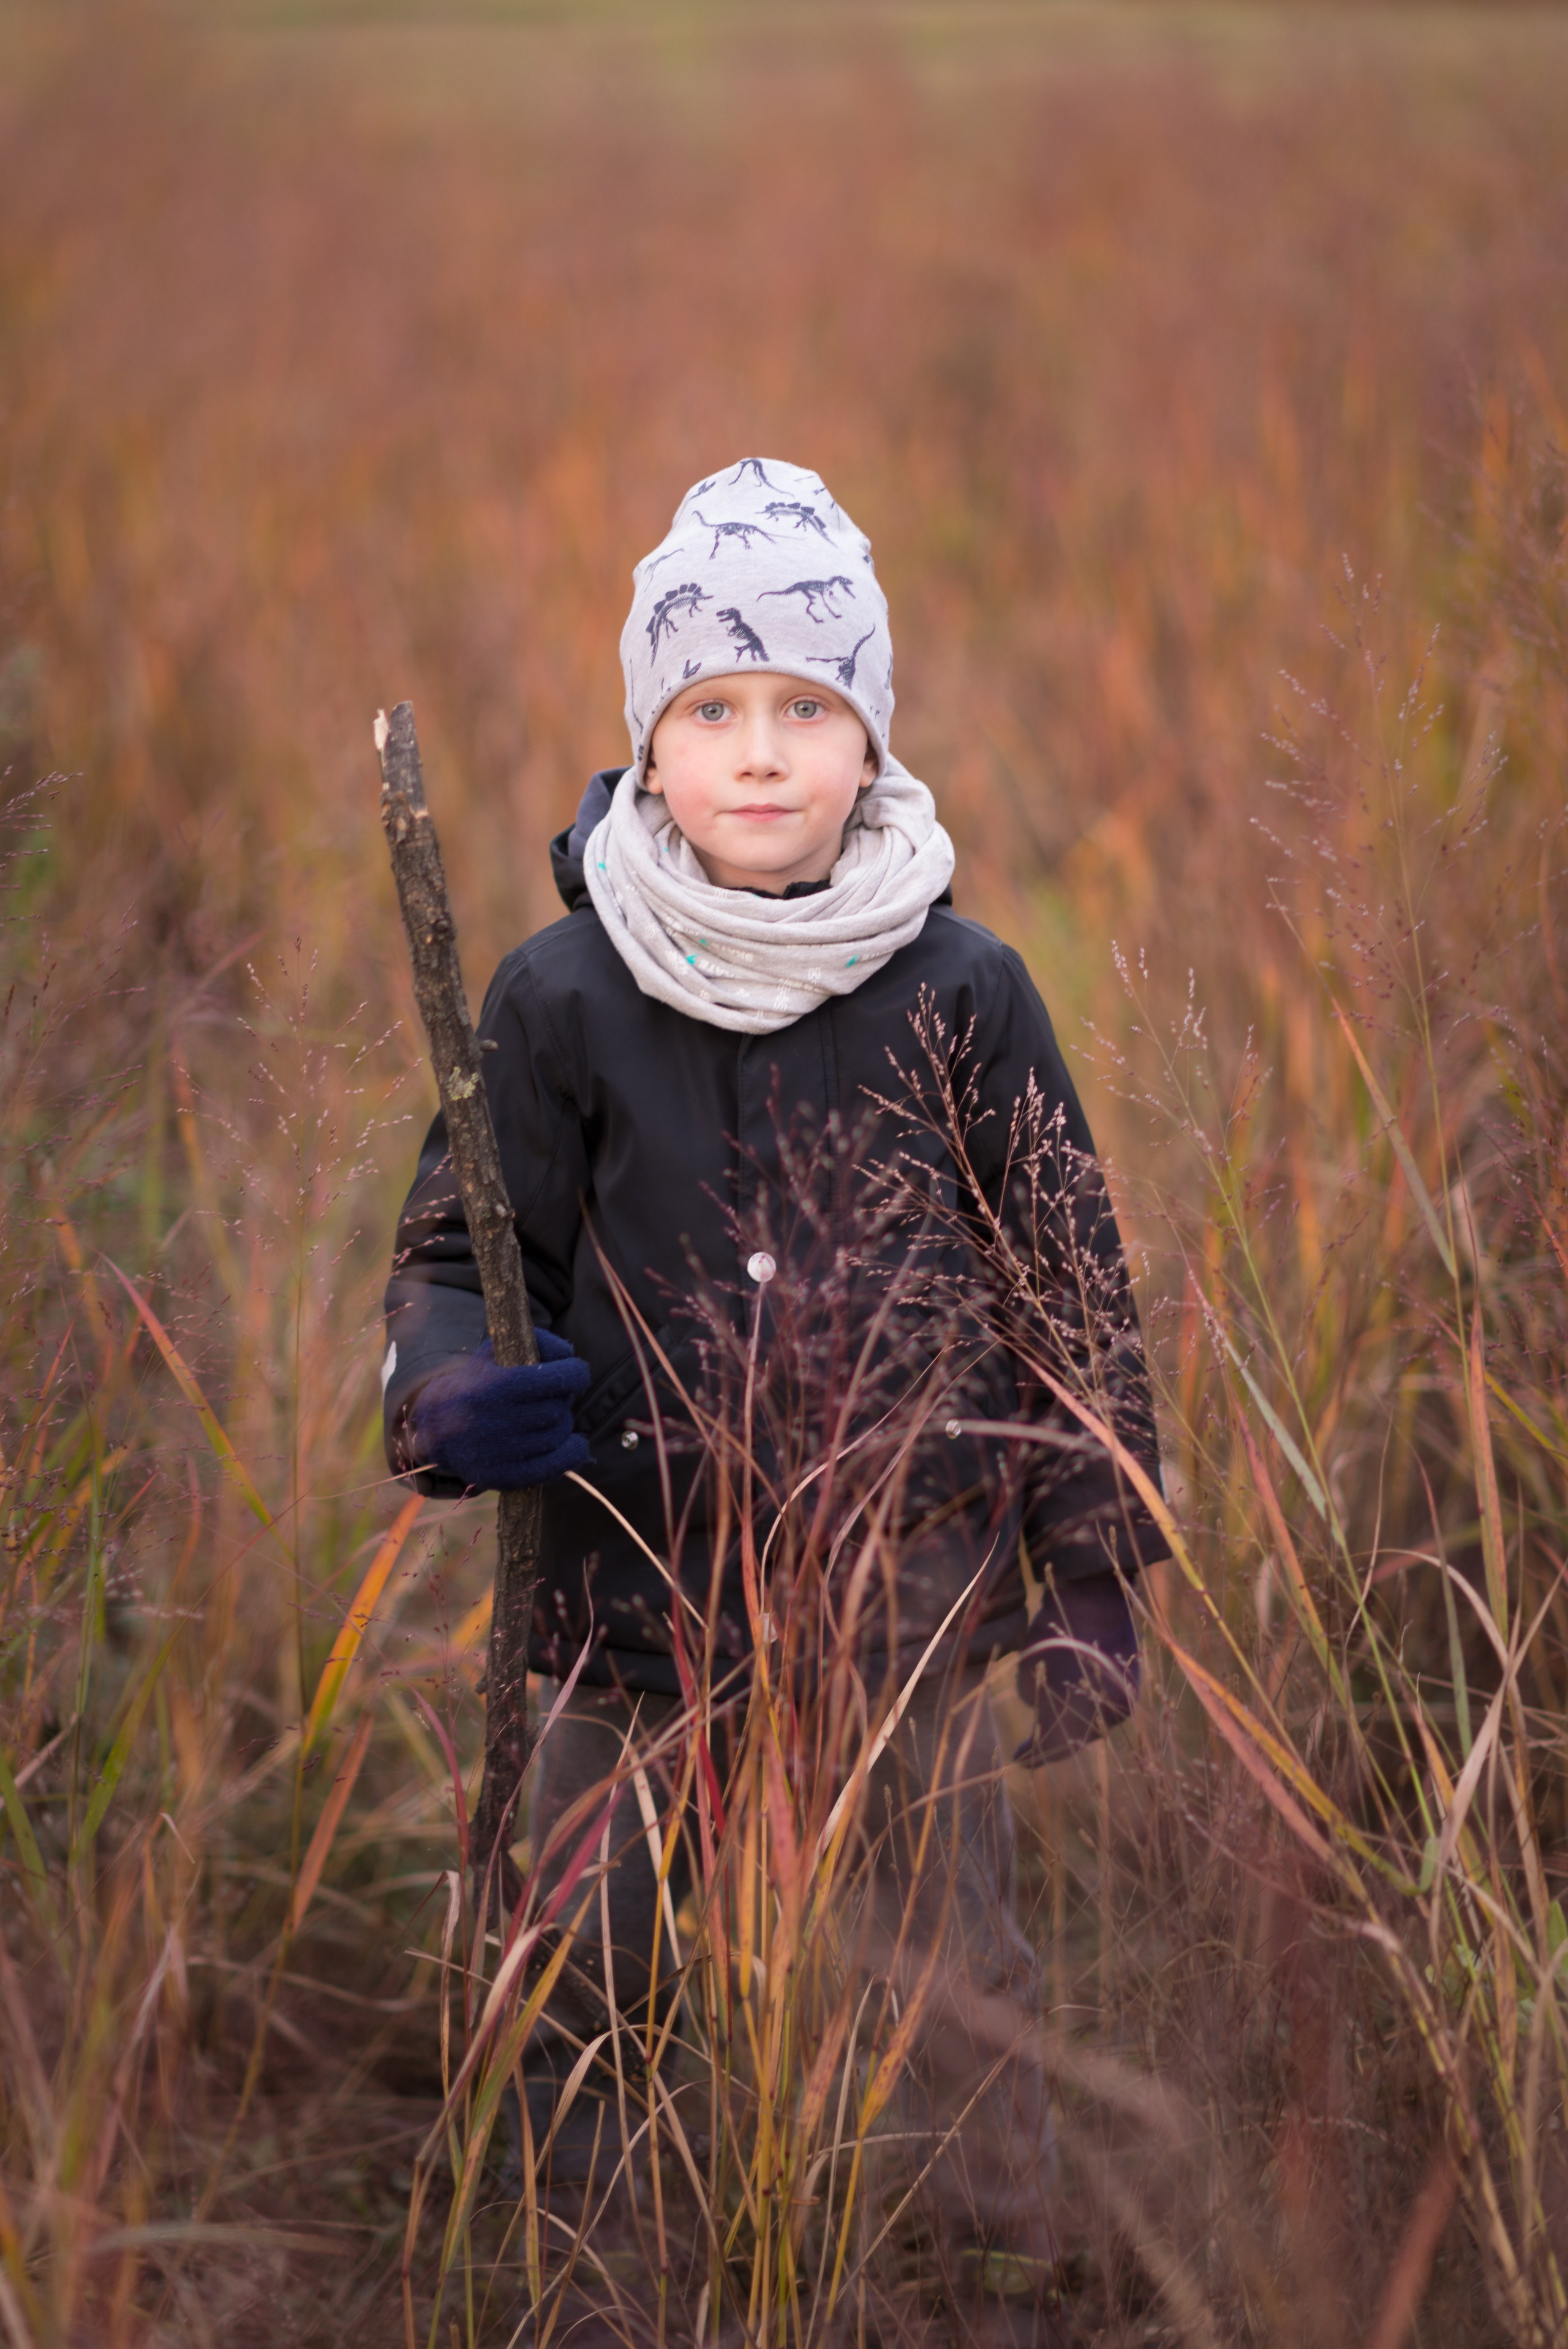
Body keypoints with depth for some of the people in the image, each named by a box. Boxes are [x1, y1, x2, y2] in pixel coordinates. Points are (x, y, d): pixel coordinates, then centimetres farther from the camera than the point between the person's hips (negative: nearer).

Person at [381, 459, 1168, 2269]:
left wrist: (1091, 1579, 3)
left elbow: (1069, 1291, 4)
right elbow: (458, 1249, 4)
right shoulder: (561, 996, -5)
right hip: (642, 1593, 0)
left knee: (965, 1978, 12)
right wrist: (447, 1388, -19)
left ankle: (1011, 2260, 36)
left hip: (915, 1592, 0)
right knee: (574, 2000, 9)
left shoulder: (960, 991, -4)